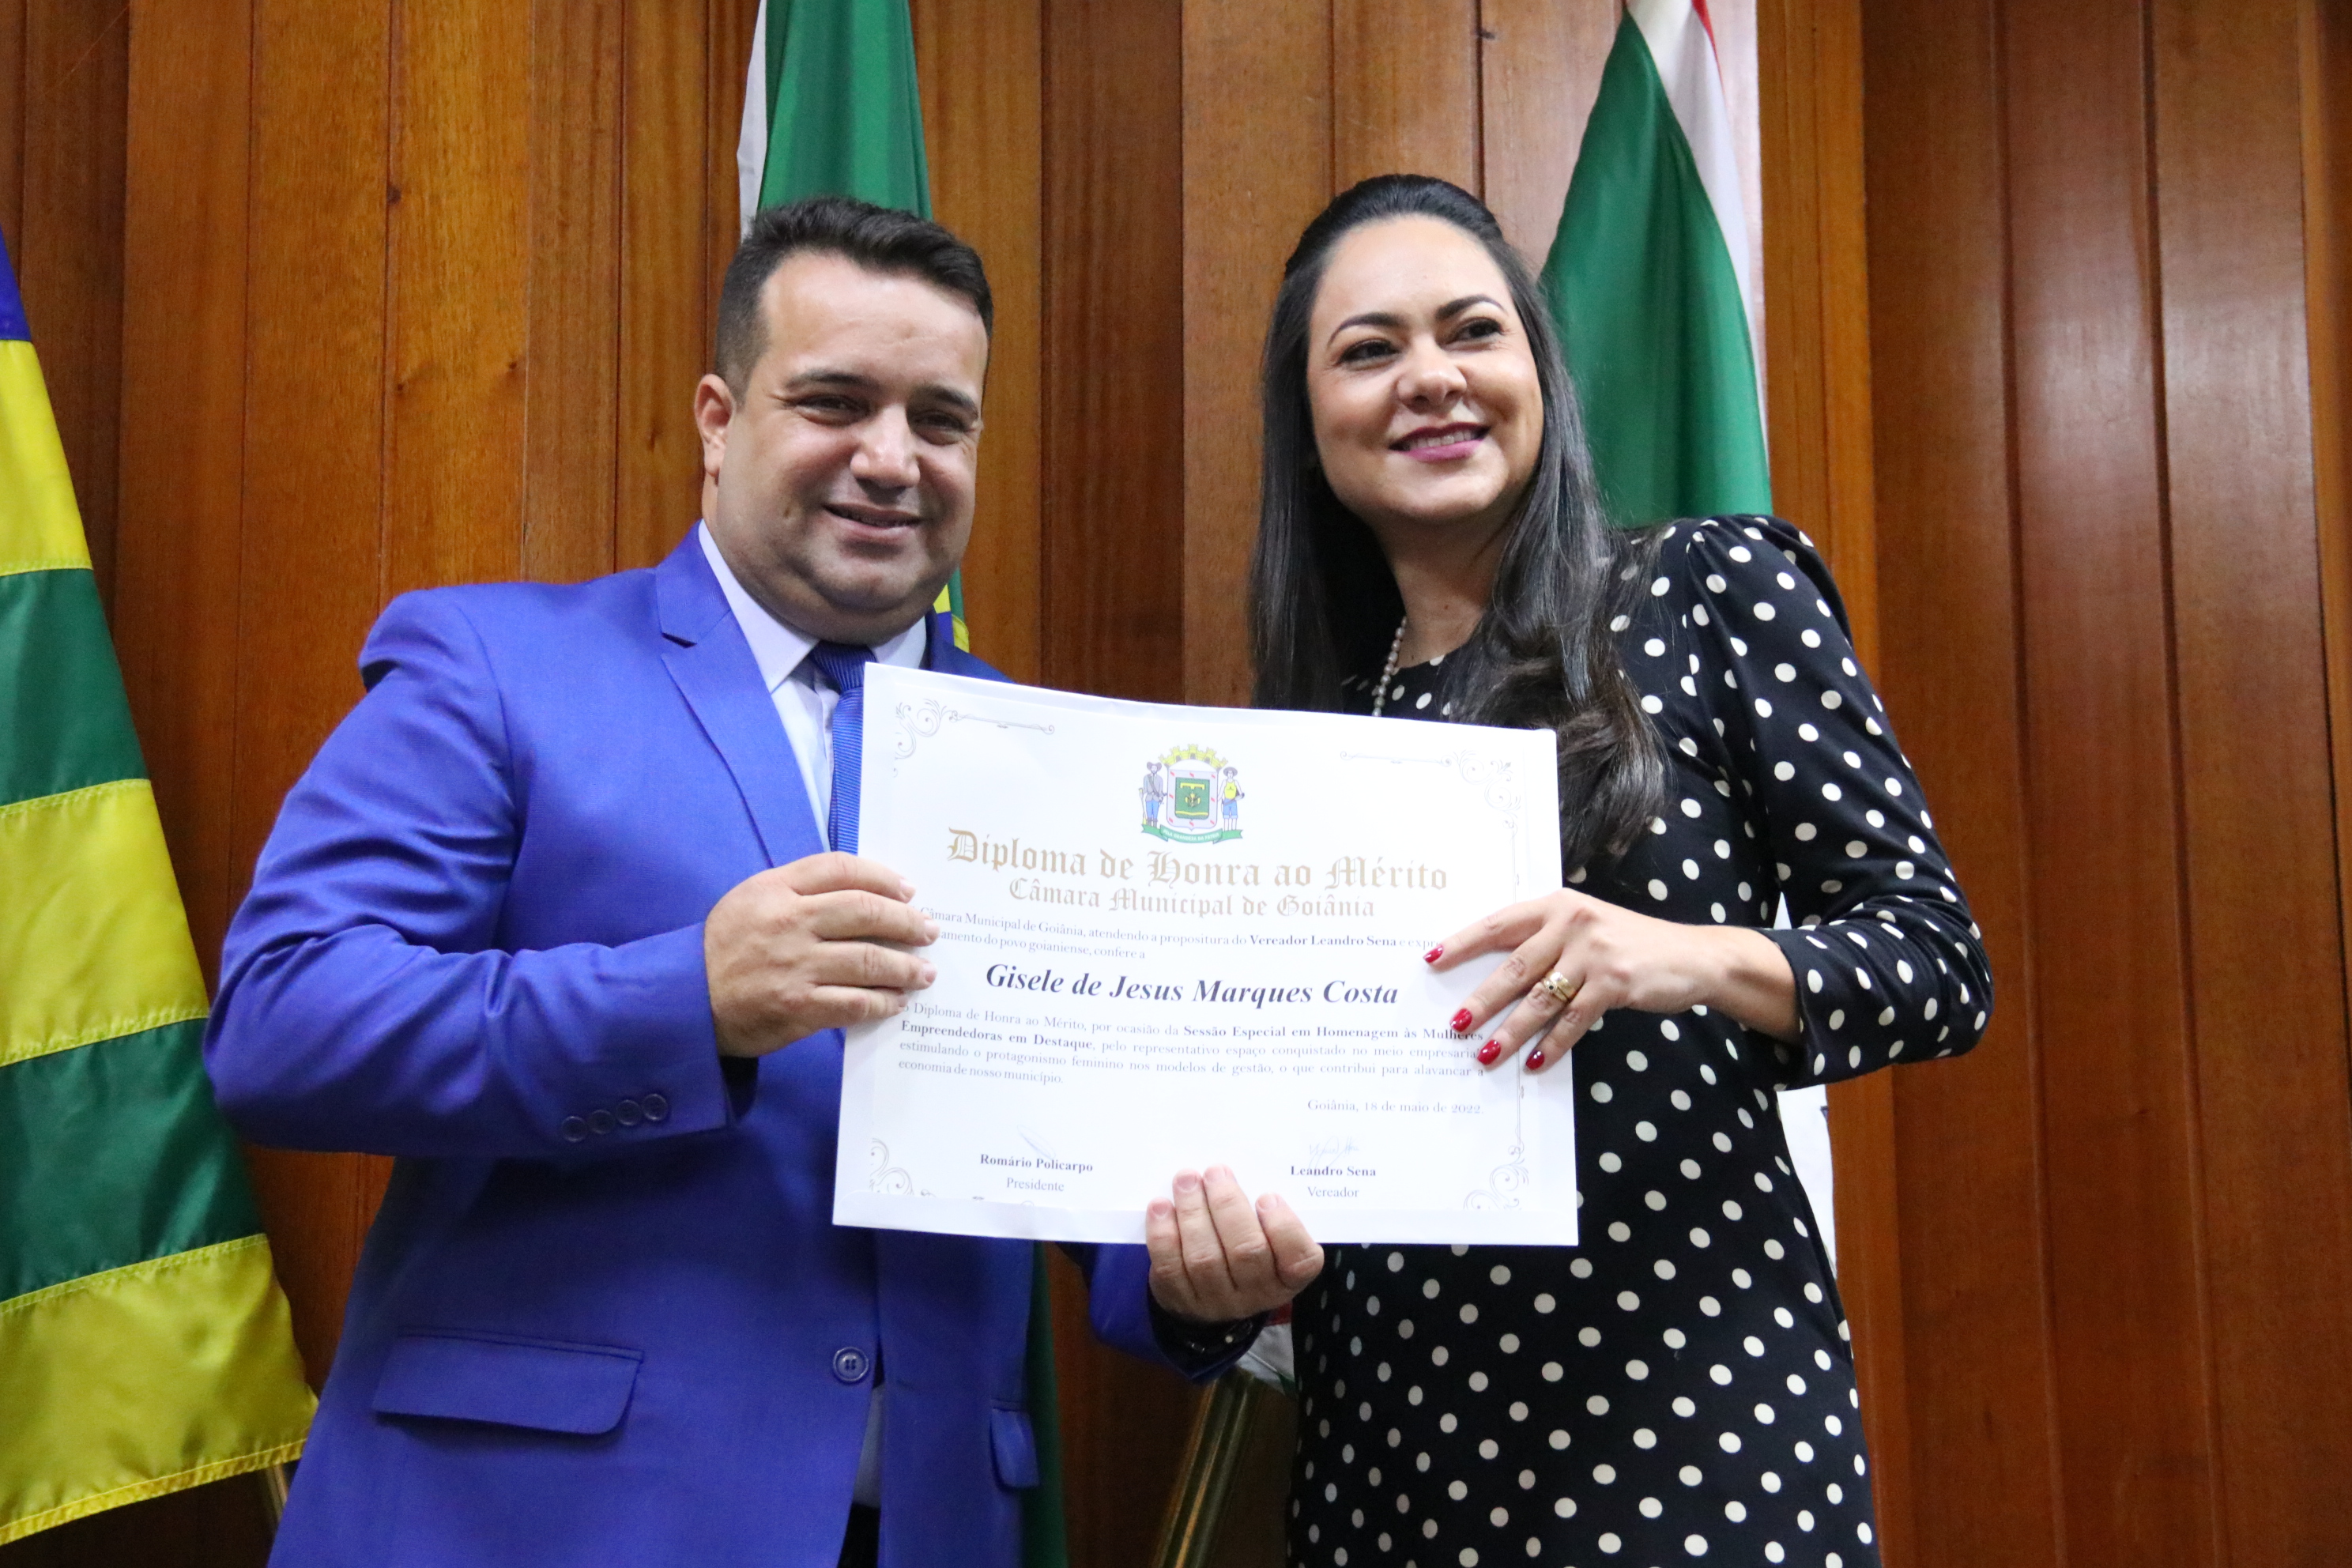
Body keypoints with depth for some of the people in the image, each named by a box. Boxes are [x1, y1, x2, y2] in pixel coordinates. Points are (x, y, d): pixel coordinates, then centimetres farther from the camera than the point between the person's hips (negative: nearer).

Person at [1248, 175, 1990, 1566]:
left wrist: (1694, 957, -24)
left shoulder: (1716, 590, -3)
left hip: (1691, 1395, -3)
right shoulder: (1315, 717, 7)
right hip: (1387, 1420, 4)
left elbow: (1942, 960, -6)